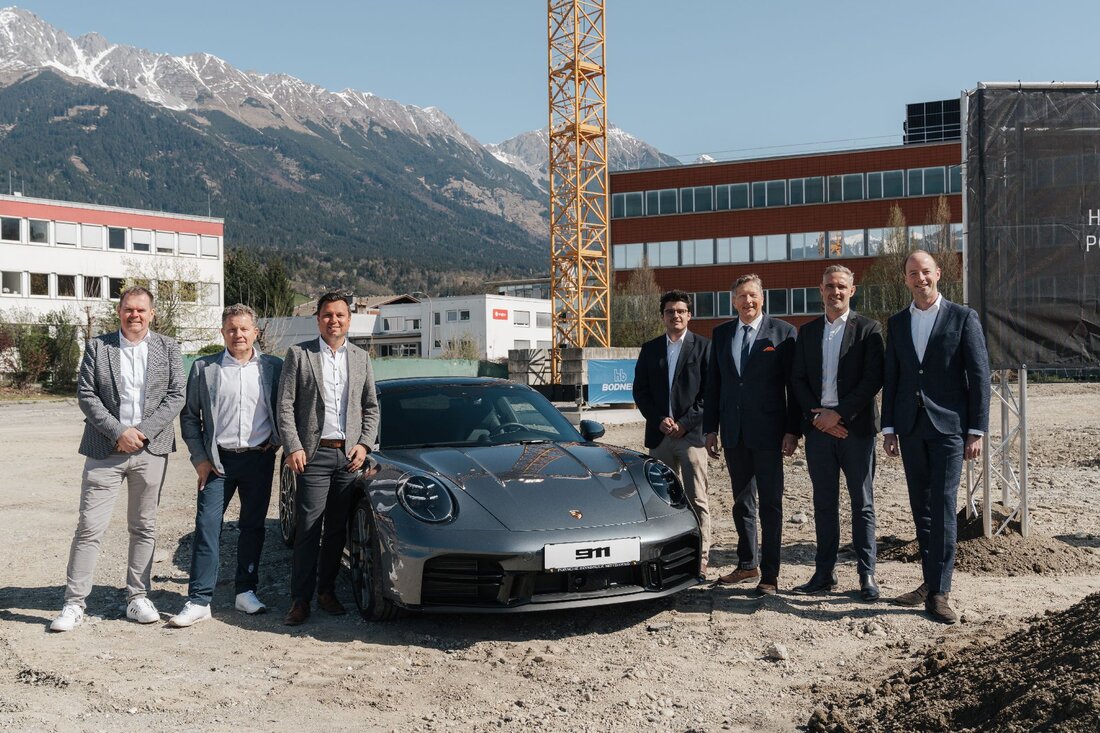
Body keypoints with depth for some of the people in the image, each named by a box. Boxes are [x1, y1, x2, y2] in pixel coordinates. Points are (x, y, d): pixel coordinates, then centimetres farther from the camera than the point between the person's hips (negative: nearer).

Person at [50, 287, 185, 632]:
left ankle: (138, 597, 19)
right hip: (105, 450, -1)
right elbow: (86, 395, -1)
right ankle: (74, 603, 6)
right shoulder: (97, 346, 4)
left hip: (150, 449, 1)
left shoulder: (167, 348, 7)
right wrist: (118, 432, -11)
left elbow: (176, 396, 1)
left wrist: (143, 431, -10)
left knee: (144, 527, 9)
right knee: (89, 527, -2)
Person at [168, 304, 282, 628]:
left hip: (259, 459, 1)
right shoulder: (203, 368, 2)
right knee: (206, 527, -5)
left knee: (253, 527, 9)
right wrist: (200, 458, -2)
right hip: (218, 460, -1)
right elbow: (189, 416, 5)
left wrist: (275, 442, 1)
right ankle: (199, 601, 0)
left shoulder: (273, 367, 4)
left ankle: (246, 591, 21)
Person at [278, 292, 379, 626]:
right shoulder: (299, 354, 2)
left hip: (349, 455, 4)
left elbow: (371, 407, 15)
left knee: (337, 529, 9)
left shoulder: (361, 358, 13)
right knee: (308, 529, -5)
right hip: (314, 454, -3)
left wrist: (364, 444, 2)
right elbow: (285, 406, -1)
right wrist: (293, 447, -9)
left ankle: (327, 591, 21)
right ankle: (300, 599, 2)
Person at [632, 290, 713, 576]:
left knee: (696, 499, -4)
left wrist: (685, 423, -10)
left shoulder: (703, 346, 3)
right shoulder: (649, 349, 13)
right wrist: (660, 421, -4)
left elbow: (709, 391, -3)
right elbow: (640, 391, 10)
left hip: (691, 433, -3)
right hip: (659, 435, 4)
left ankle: (700, 559, -1)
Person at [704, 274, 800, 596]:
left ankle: (769, 574, 7)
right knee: (742, 502, 15)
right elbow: (713, 384, 11)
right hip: (733, 433, 5)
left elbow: (794, 385, -5)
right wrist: (710, 429, 8)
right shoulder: (721, 334, 10)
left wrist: (792, 430, -10)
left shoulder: (783, 332, -3)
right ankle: (747, 563, 28)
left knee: (770, 505, 1)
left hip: (767, 432, -4)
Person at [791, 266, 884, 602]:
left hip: (855, 426, -4)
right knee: (824, 504, 9)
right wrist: (817, 414, -6)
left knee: (862, 505, 2)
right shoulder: (807, 332, 13)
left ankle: (867, 575, 9)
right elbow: (798, 381, 10)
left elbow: (874, 379, -8)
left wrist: (839, 414, -13)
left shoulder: (868, 329, 0)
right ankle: (824, 573, 16)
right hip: (818, 427, 4)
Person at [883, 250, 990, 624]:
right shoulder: (897, 323, 12)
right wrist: (888, 428, 8)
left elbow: (979, 376, -2)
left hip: (948, 426, -4)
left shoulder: (963, 318, 0)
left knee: (942, 508, -9)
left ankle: (939, 593, -6)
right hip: (911, 428, 4)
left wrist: (976, 431, -7)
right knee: (921, 509, 9)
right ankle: (930, 582, 19)